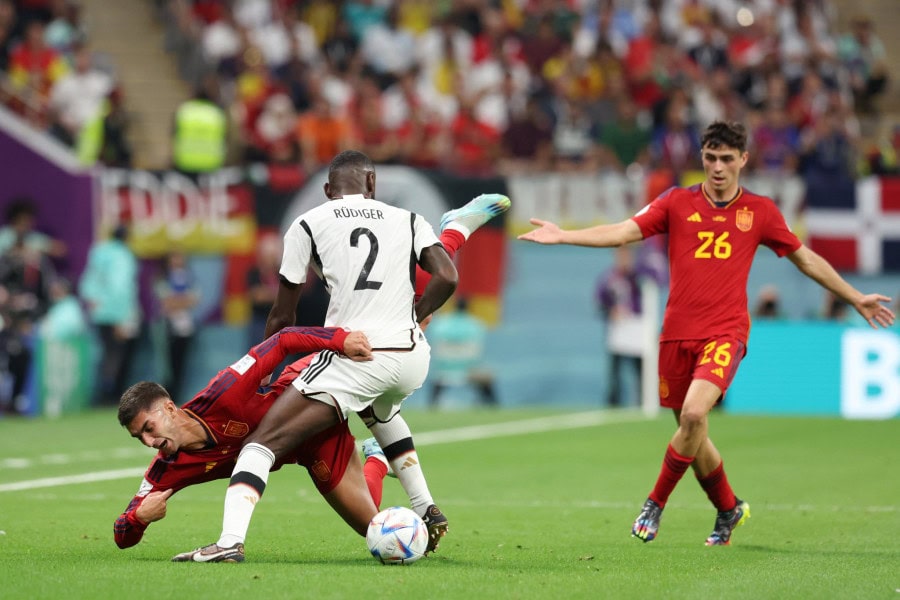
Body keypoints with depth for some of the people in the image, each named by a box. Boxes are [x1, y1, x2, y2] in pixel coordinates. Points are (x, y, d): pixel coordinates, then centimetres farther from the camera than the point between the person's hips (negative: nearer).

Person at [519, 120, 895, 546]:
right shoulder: (677, 203, 6)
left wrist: (856, 299, 20)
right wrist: (562, 236, -13)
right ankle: (729, 510, 30)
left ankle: (656, 503, -8)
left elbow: (806, 258, 17)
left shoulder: (760, 211, 6)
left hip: (725, 332, -2)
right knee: (691, 431, 7)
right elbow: (622, 232, 0)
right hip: (677, 334, 2)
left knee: (694, 414, -25)